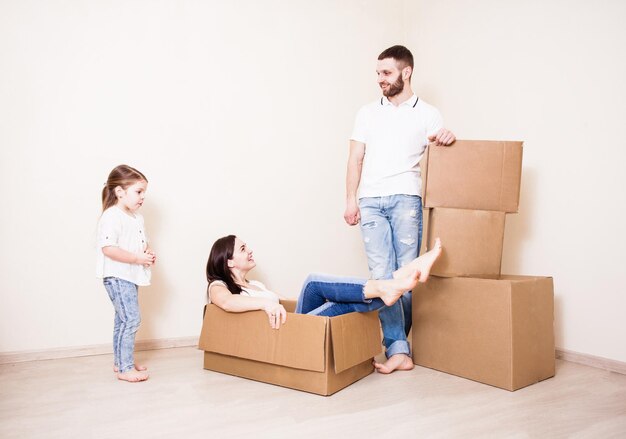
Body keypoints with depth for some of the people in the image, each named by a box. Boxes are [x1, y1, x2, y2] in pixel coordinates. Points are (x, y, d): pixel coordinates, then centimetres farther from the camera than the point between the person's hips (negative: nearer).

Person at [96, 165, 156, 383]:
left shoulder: (137, 217, 13)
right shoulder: (111, 217, -18)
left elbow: (143, 242, 23)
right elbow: (108, 248, -26)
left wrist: (149, 253, 2)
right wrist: (137, 258, -25)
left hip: (130, 276, 10)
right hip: (117, 276, -10)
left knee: (123, 319, 17)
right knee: (131, 318, -11)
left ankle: (120, 361, 29)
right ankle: (125, 369, -4)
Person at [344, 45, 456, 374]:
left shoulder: (428, 114, 12)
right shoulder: (368, 113, 18)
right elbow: (355, 158, 13)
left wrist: (448, 139, -11)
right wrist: (351, 199, 3)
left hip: (405, 199, -1)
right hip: (370, 201, 2)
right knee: (381, 274, -7)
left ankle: (396, 342, 12)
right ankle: (398, 350, -6)